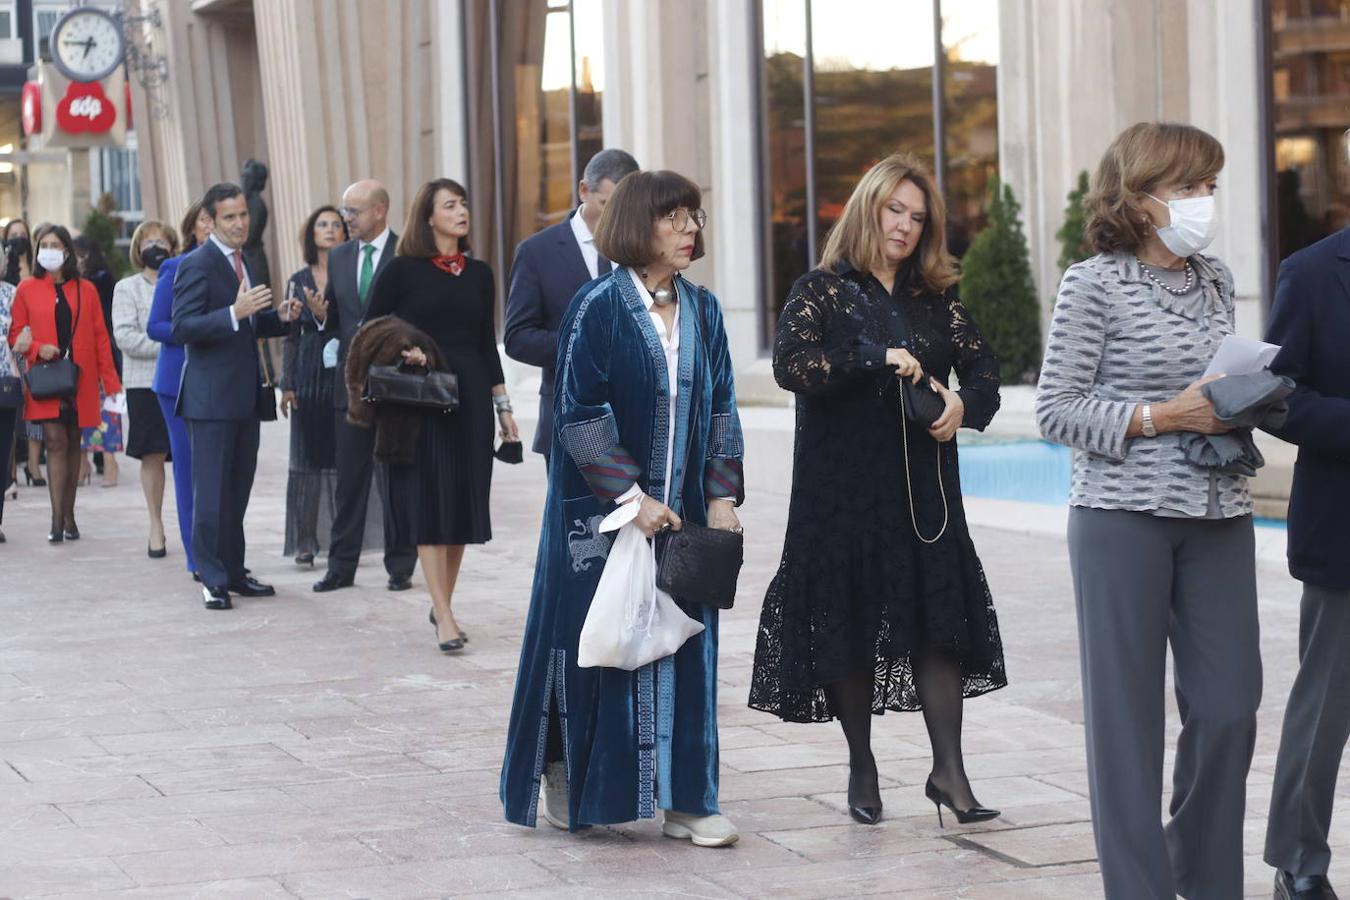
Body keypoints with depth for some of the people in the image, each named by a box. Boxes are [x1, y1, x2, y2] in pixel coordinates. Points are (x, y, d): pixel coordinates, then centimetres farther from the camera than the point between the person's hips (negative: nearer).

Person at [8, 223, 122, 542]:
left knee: (73, 445, 8)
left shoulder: (86, 290, 6)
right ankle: (58, 519, -14)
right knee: (55, 442, -11)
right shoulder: (27, 289, 4)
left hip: (80, 380, 2)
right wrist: (37, 348, -15)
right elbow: (15, 334, 6)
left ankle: (68, 517, 16)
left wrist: (111, 382, -1)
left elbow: (100, 337, 5)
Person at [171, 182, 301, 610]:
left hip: (245, 395, 9)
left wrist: (279, 316, 6)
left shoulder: (240, 262, 16)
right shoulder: (198, 265, -11)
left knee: (238, 490, 13)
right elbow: (183, 328, -20)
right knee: (211, 491, -5)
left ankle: (233, 571, 20)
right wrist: (235, 312, -31)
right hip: (211, 397, -9)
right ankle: (213, 579, -1)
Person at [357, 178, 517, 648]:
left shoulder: (478, 273, 9)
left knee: (463, 502, 5)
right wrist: (400, 352, -18)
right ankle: (444, 617, -8)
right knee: (430, 503, -7)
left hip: (470, 397, 5)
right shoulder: (403, 271, -3)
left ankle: (443, 604, 17)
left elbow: (487, 342, 14)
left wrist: (503, 406, 12)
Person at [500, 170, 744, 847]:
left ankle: (684, 797, 7)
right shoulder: (598, 308, -9)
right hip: (603, 508, -5)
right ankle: (566, 786, 18)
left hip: (683, 509, 5)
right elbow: (580, 414, -12)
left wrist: (722, 496, -1)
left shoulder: (702, 311, 7)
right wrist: (631, 497, -17)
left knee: (684, 642, 3)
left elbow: (721, 408, 9)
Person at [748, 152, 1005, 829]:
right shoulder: (823, 290, 1)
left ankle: (948, 769, -2)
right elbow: (790, 364, -14)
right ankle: (861, 767, 15)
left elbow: (982, 367, 10)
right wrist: (879, 357, -21)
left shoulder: (936, 298, 12)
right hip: (843, 486, -3)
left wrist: (964, 404, -11)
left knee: (939, 619, -4)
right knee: (850, 620, 2)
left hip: (924, 486, 3)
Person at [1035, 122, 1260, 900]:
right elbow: (1056, 410, -8)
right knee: (1128, 709, 2)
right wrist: (1162, 416, -16)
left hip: (1218, 515, 5)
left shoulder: (1217, 282, 11)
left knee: (1231, 704, 5)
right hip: (1125, 516, -5)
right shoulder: (1096, 283, -6)